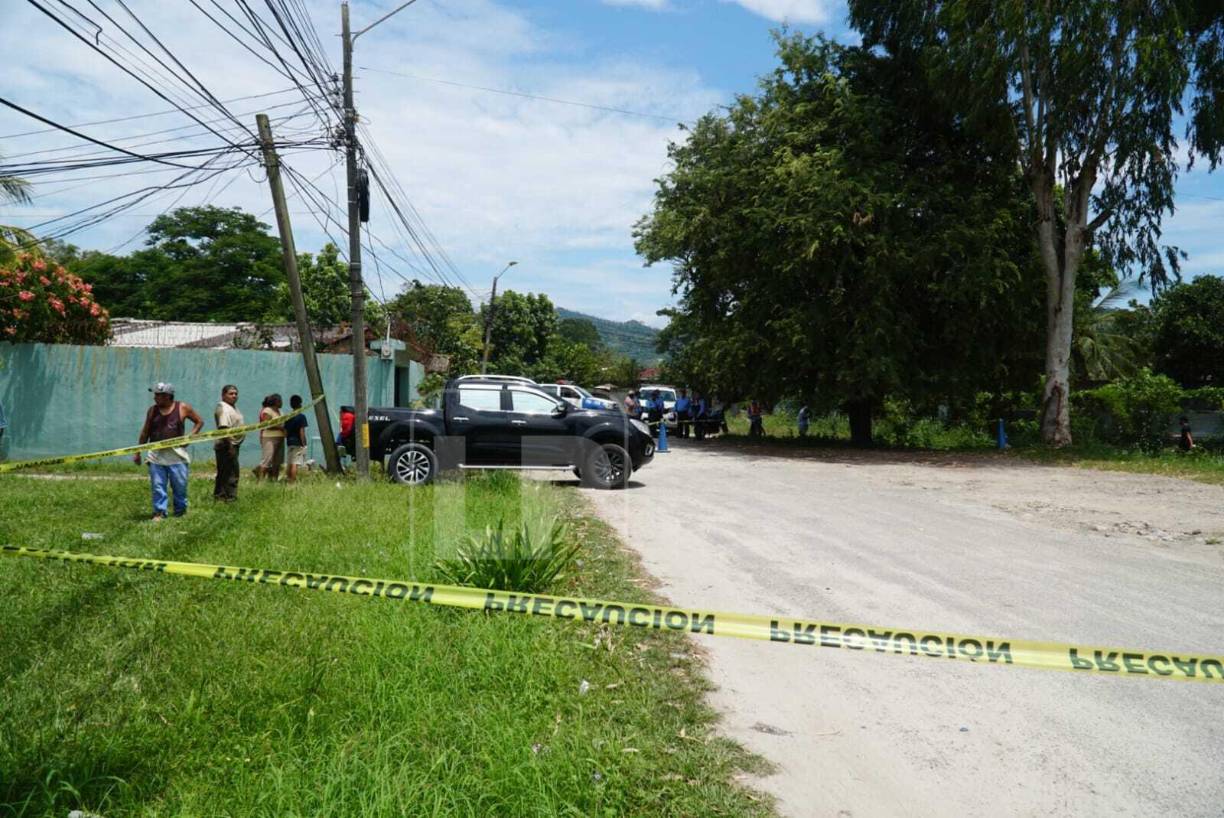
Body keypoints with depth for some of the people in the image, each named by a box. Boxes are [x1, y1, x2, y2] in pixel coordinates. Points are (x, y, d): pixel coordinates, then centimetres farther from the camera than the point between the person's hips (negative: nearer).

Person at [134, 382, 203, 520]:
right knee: (157, 486, -1)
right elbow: (145, 432, 13)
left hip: (177, 455, -2)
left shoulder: (183, 408, -1)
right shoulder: (152, 410, 7)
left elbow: (199, 422, 8)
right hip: (156, 455, 2)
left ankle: (180, 511, 21)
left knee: (180, 486, 5)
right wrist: (138, 453, 13)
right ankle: (159, 512, 6)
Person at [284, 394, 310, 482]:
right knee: (295, 464, -7)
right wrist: (303, 444, -11)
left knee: (290, 463, 16)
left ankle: (287, 479, 22)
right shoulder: (301, 417, -9)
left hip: (290, 443, 7)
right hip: (298, 443, -6)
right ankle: (293, 481, -9)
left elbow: (285, 432, 10)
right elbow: (302, 432, -14)